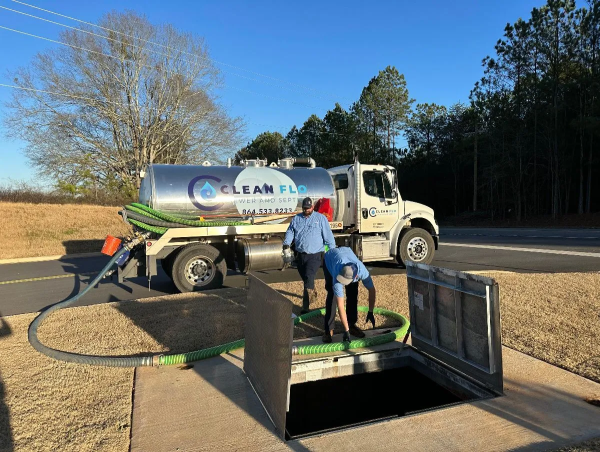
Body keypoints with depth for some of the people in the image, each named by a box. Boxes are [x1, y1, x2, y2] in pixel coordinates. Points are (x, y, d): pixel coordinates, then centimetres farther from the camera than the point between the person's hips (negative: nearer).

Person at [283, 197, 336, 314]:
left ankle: (305, 306, -13)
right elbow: (290, 232, 10)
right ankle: (312, 294, 46)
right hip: (301, 255, 5)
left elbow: (328, 235, -3)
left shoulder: (321, 218, -1)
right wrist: (286, 243, -9)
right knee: (304, 277, 17)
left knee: (309, 277, -16)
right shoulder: (296, 219, 11)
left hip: (315, 255, -5)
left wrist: (332, 251, -8)